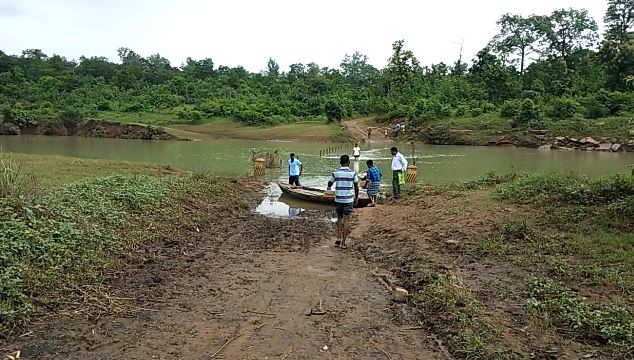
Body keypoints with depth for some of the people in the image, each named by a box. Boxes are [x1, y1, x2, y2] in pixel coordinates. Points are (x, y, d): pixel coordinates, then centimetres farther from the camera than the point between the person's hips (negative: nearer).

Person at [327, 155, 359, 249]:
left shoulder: (336, 173, -2)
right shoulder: (353, 173, -6)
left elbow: (330, 183, 14)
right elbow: (356, 187, 0)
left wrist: (329, 188, 37)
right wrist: (356, 197, 16)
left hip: (338, 199, 2)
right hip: (349, 199, -2)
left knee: (339, 218, 18)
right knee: (346, 220, 2)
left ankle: (338, 239, 10)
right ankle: (343, 243, 1)